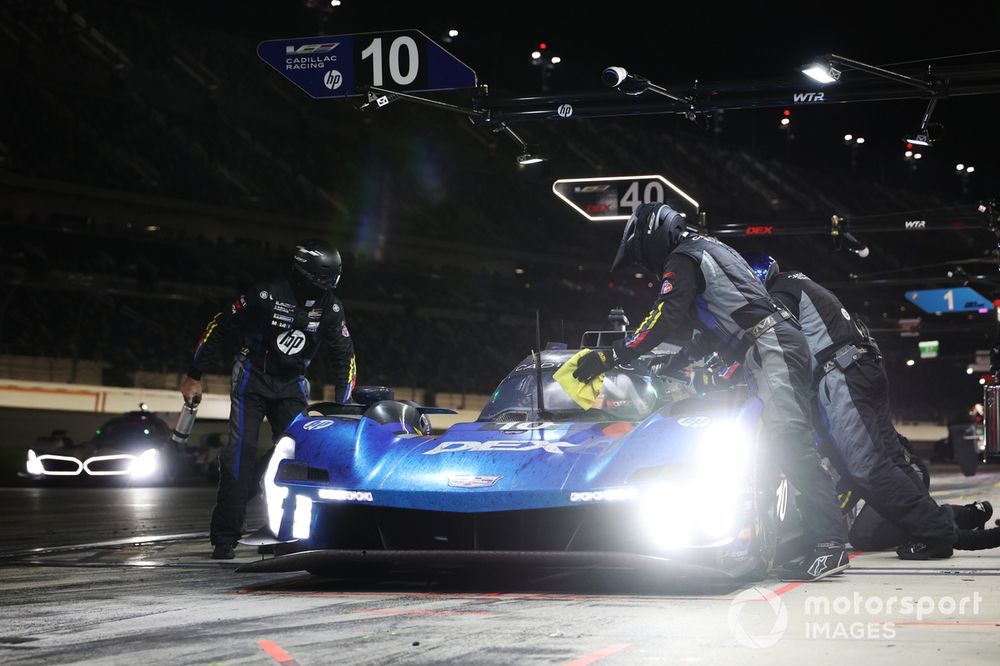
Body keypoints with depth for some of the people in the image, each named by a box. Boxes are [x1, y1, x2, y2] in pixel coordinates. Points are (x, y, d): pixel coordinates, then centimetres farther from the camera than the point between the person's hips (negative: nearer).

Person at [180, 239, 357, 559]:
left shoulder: (331, 308, -8)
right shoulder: (267, 295, -19)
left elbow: (344, 353, 3)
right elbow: (219, 327, -11)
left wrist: (343, 402, -7)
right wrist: (194, 376, -6)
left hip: (292, 385, 4)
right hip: (253, 377, -4)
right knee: (241, 452, -13)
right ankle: (224, 538, -10)